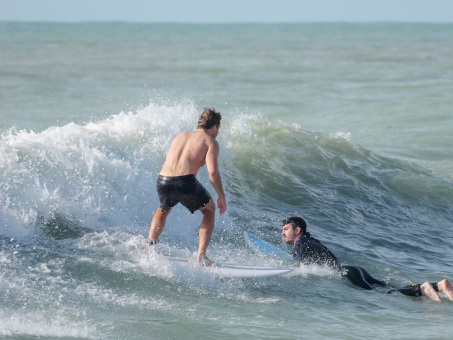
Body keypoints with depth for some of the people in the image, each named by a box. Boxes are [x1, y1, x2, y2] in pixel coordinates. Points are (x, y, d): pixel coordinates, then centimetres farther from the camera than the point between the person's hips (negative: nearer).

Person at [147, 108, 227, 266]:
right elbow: (212, 172, -5)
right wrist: (222, 197, 5)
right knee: (209, 209, 22)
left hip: (163, 181, 5)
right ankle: (201, 256, 14)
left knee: (163, 209, 37)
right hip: (185, 181, -5)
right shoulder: (210, 141, 8)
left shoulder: (180, 136, 25)